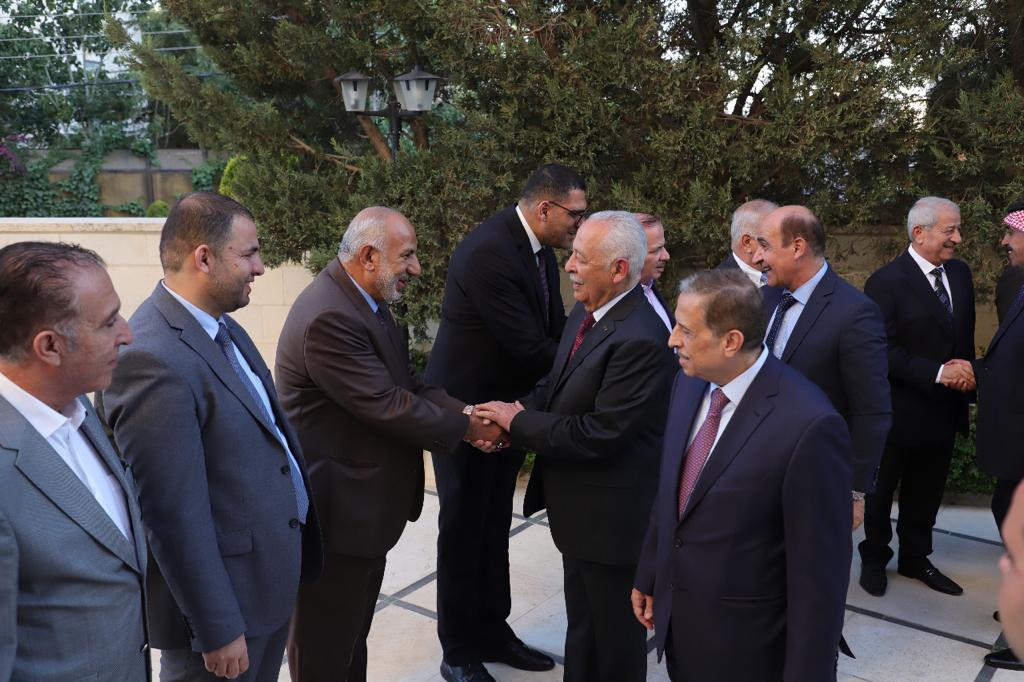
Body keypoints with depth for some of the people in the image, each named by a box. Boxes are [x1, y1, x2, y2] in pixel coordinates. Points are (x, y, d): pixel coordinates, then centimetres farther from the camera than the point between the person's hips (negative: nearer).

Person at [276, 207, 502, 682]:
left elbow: (402, 382, 7)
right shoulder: (329, 318, -27)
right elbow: (388, 406, -26)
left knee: (353, 625, 25)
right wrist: (468, 428, -15)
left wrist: (465, 411, -8)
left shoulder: (362, 300, 6)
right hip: (335, 509, -10)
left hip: (363, 499, 10)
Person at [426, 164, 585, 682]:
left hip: (509, 406, 8)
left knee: (494, 526, 19)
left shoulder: (540, 250, 3)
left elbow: (555, 331, 3)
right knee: (464, 529, 8)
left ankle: (491, 630, 36)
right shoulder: (488, 252, -26)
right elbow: (529, 345, -27)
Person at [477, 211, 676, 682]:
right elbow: (557, 384, 11)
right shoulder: (584, 315, 1)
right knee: (582, 622, 28)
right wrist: (514, 414, -9)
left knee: (615, 635, 14)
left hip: (613, 515, -9)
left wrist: (518, 422, -17)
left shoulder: (640, 339, -29)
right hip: (580, 506, 9)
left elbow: (597, 434, -28)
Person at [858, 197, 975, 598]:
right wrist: (937, 373, -24)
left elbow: (965, 336, 14)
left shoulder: (960, 273, 5)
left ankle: (915, 558, 36)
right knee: (881, 491, 13)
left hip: (944, 410, 6)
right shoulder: (886, 281, -17)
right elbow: (885, 351, -20)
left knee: (926, 494, 18)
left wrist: (965, 370, 1)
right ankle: (874, 559, 31)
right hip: (899, 412, -6)